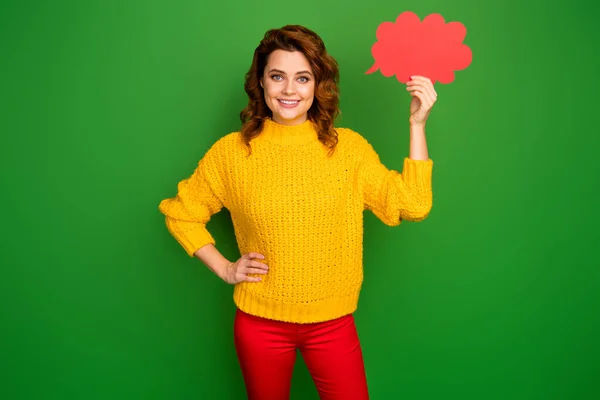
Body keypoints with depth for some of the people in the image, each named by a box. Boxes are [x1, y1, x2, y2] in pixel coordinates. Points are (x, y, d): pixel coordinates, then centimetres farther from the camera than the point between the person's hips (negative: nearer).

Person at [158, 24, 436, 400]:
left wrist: (417, 125, -14)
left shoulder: (349, 147, -5)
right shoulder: (231, 151, -7)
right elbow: (180, 212, 6)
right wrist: (224, 268, -3)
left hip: (334, 323, 0)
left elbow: (412, 206, -10)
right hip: (261, 323, 0)